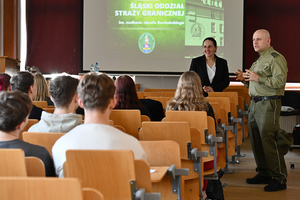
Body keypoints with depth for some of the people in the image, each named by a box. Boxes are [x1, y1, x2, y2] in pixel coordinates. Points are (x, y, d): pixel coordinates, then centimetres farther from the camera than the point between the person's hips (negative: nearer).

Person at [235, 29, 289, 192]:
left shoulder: (276, 58, -8)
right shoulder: (258, 60, 21)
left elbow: (280, 81, -20)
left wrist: (258, 78, -23)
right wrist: (245, 79, 9)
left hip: (269, 103, -9)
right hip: (255, 103, 9)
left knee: (269, 140, -11)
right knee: (256, 140, 11)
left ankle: (279, 179, -5)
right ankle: (264, 174, 21)